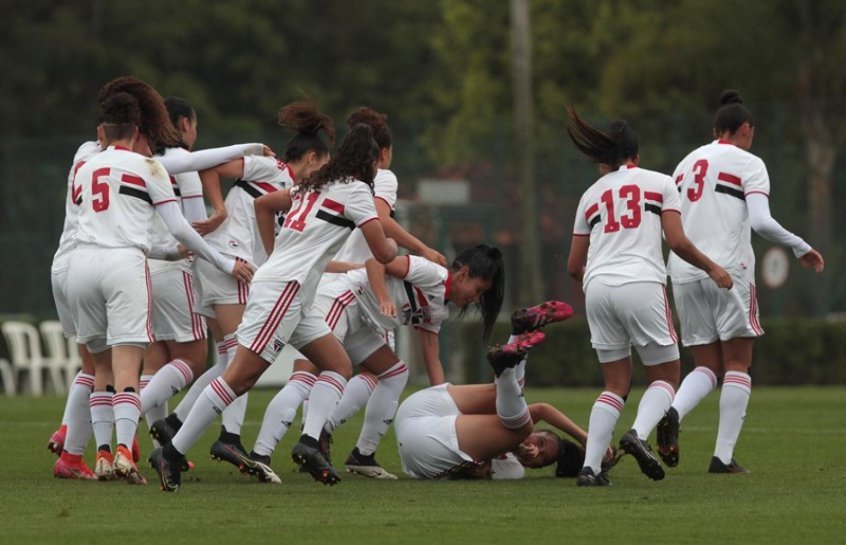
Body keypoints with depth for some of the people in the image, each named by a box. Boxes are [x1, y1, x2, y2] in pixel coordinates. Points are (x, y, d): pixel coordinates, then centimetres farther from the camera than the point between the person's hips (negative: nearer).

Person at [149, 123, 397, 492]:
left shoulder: (312, 185, 21)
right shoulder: (356, 189, -2)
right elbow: (382, 253, -1)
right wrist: (391, 246, 21)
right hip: (285, 288, -10)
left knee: (339, 366, 9)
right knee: (240, 376, -15)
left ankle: (309, 441, -9)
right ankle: (172, 453, -18)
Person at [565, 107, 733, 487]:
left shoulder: (591, 195, 19)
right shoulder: (659, 183, 10)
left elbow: (574, 266, 20)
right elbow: (678, 242, -1)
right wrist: (712, 268, 15)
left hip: (597, 286, 4)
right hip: (641, 284, -4)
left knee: (616, 384, 12)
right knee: (665, 376, 9)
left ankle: (590, 466, -4)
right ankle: (639, 434, -21)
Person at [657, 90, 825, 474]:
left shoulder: (687, 163, 16)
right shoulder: (748, 164, -1)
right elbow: (761, 222, -15)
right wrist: (801, 248, -4)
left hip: (684, 273, 5)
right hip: (727, 271, -5)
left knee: (707, 367, 9)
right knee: (738, 364, 4)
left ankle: (672, 413, -22)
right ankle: (723, 456, -3)